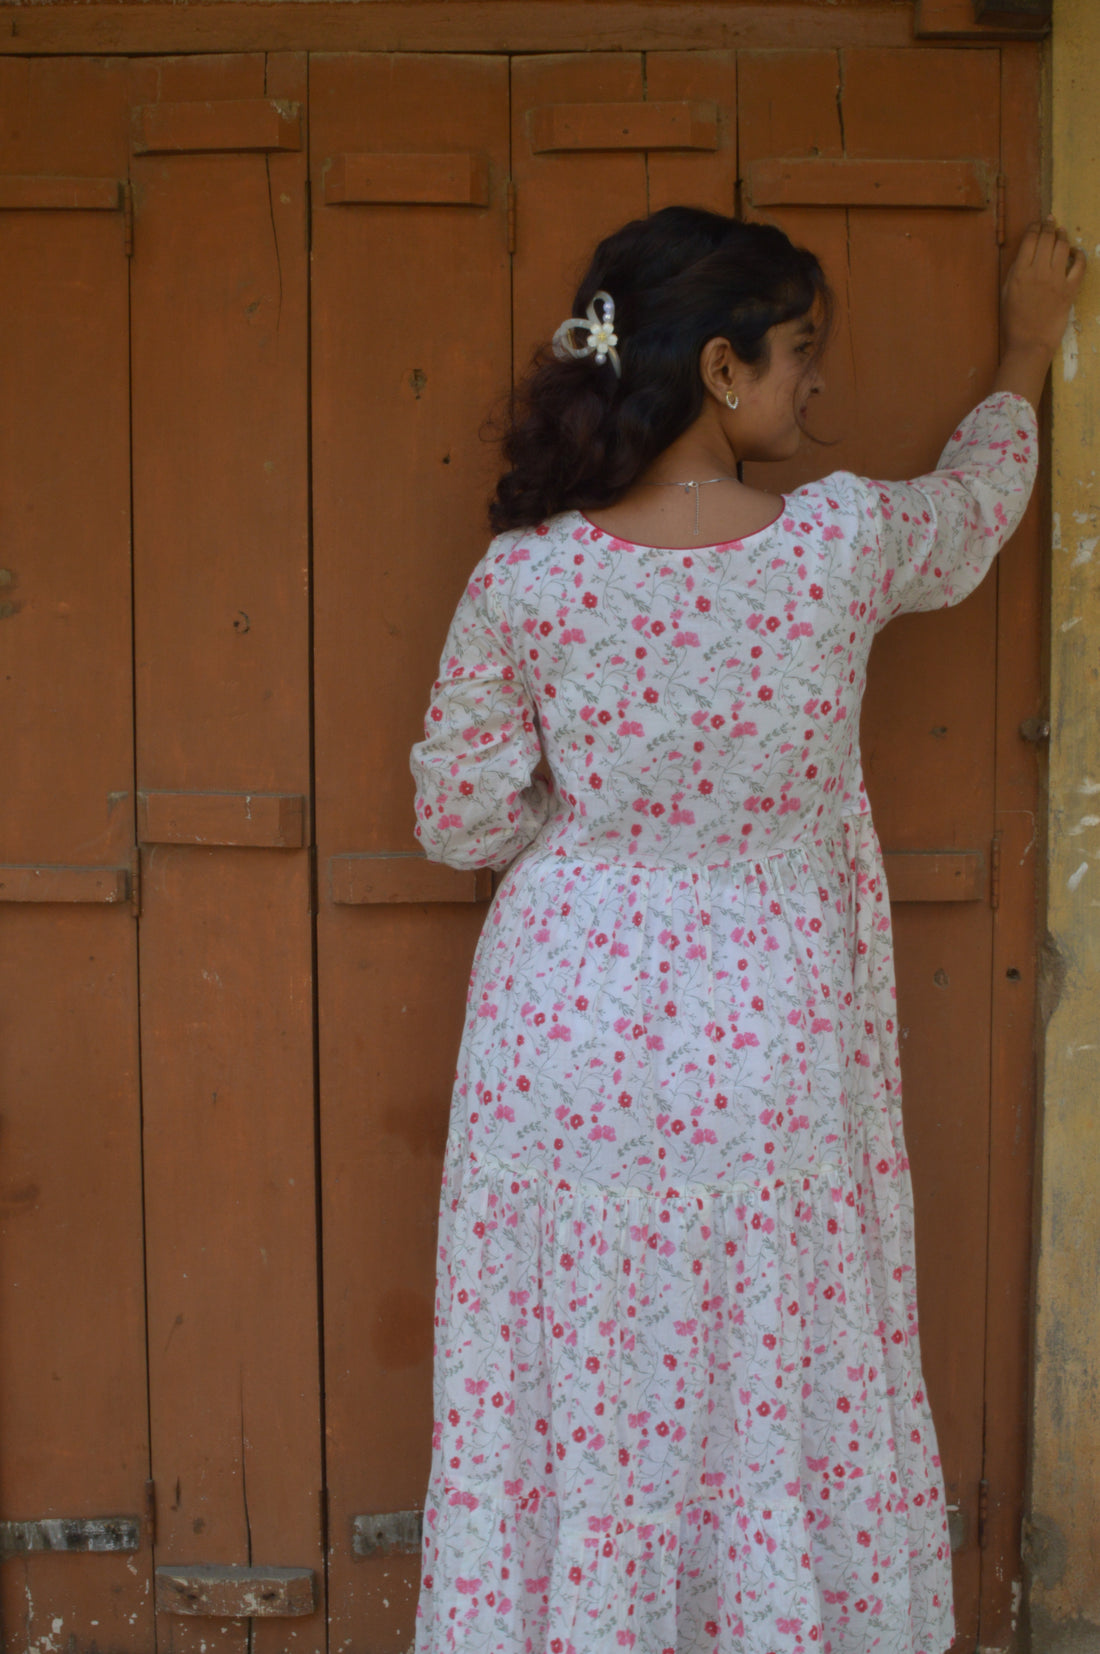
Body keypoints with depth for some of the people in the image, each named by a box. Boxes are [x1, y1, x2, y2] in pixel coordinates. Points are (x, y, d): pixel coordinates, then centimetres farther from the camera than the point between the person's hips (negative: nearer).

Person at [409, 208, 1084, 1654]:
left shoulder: (525, 578, -12)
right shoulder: (844, 543, -13)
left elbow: (462, 820, -3)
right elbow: (979, 498, 11)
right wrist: (1029, 350, 29)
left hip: (568, 1025, 1)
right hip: (768, 1034, -1)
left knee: (574, 1379, 15)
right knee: (774, 1380, 15)